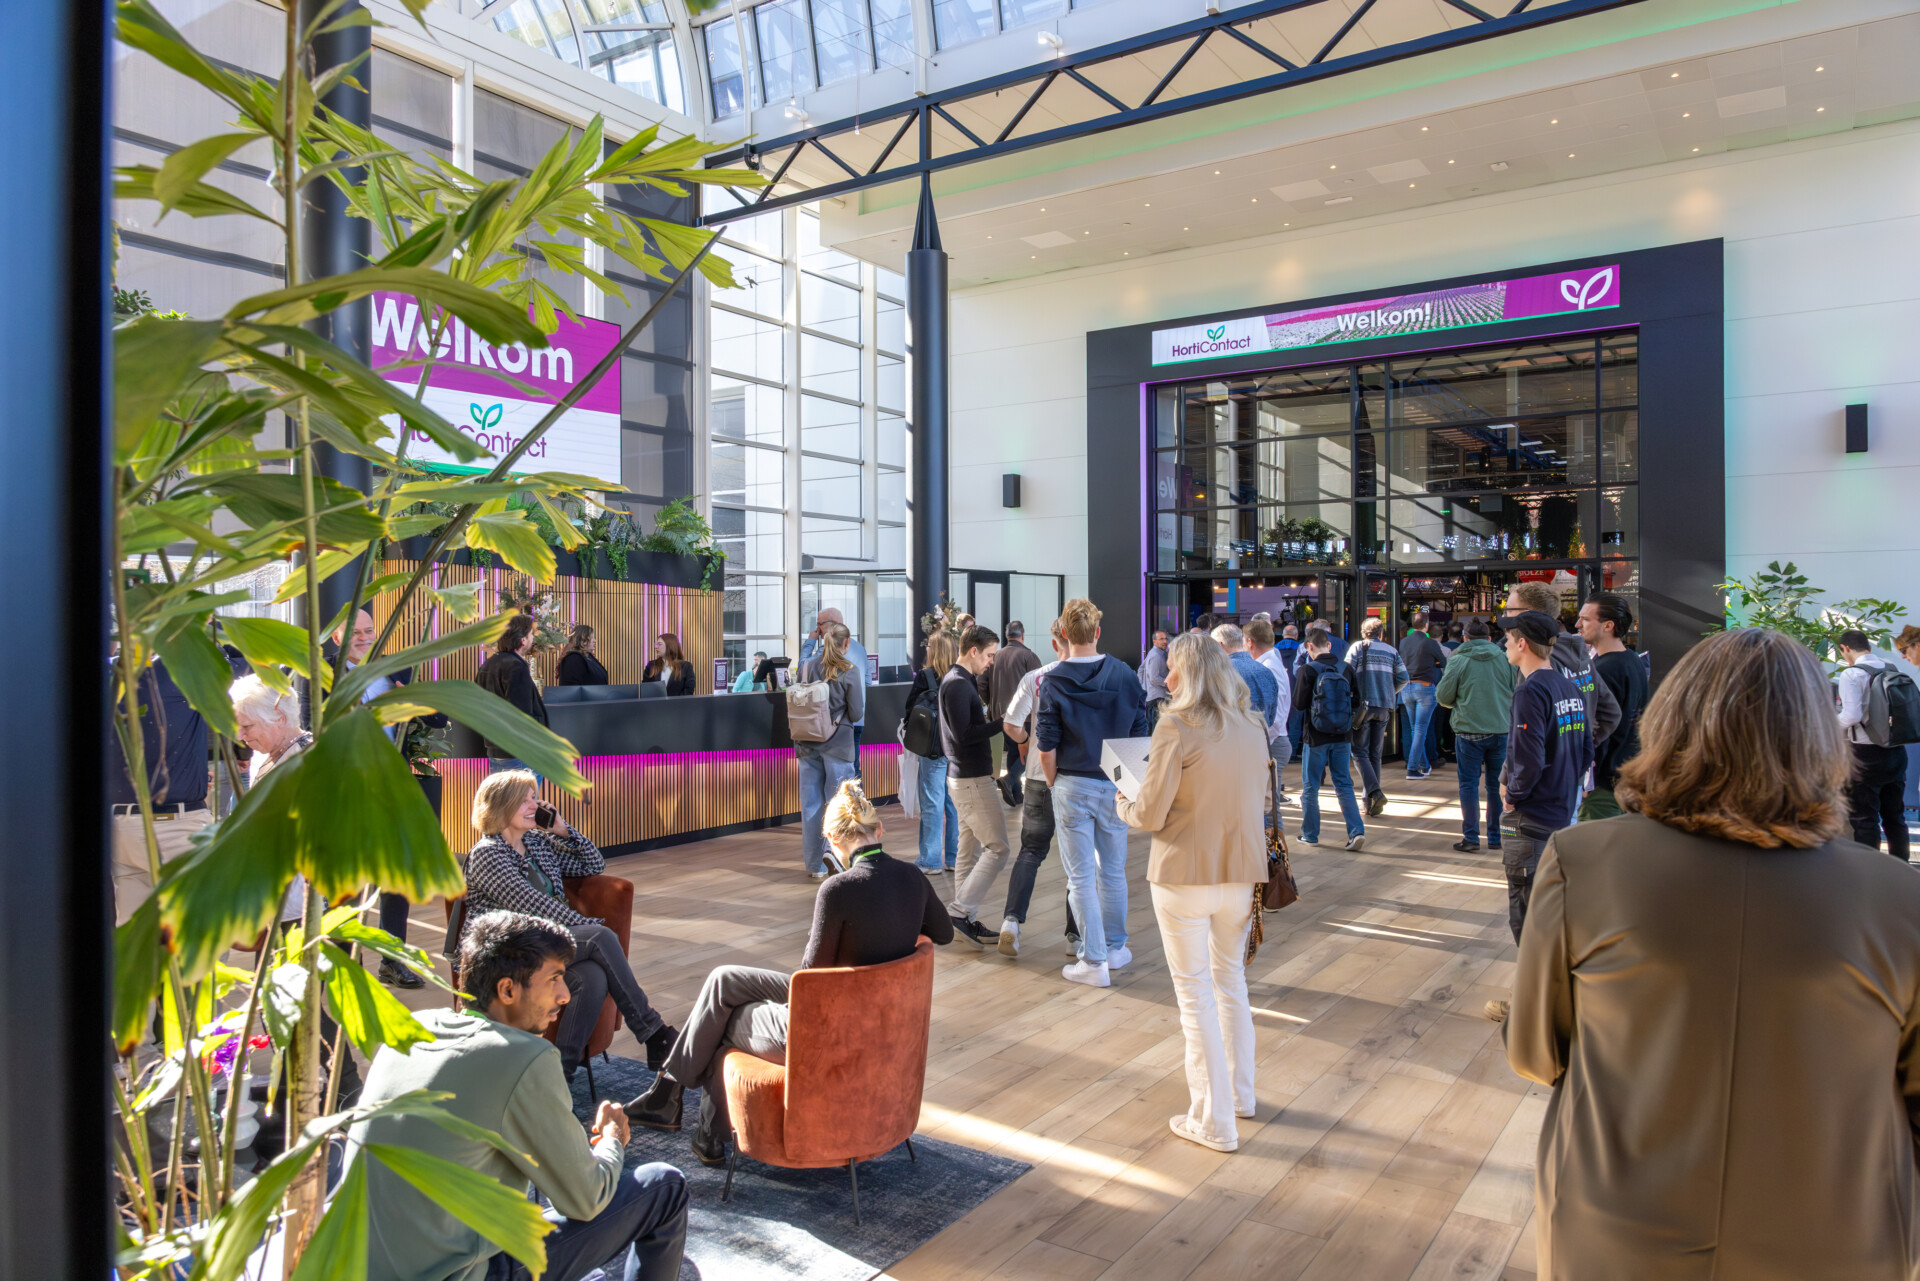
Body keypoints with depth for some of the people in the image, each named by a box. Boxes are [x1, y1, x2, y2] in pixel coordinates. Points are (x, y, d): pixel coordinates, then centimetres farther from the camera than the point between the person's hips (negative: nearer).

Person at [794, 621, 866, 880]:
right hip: (838, 743, -4)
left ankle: (815, 864, 15)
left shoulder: (806, 667, 3)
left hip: (808, 742, 4)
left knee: (810, 803, 8)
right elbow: (856, 713, -6)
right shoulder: (849, 672, -8)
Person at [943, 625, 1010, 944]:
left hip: (964, 777, 11)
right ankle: (961, 910, -6)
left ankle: (966, 919, 17)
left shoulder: (960, 681, 16)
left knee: (970, 850, 12)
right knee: (997, 849, -8)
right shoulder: (958, 684, -16)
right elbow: (963, 734, -23)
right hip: (972, 780, -11)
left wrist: (993, 719, 8)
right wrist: (1002, 723, -21)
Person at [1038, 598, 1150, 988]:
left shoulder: (1053, 682, -10)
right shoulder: (1124, 675, -3)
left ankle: (1094, 962, 9)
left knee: (1081, 876, 5)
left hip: (1072, 785, -2)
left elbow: (1046, 748, -10)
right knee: (1113, 871, 17)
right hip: (1114, 784, 3)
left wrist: (1054, 783, 6)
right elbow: (1139, 735, 1)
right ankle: (1115, 948, 30)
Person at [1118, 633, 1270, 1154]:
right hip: (1241, 873, 6)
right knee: (1231, 980, 23)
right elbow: (1262, 798, 11)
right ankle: (1240, 1093, 38)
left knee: (1196, 993, 5)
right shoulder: (1252, 727, 3)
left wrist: (1124, 807, 6)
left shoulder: (1176, 727, -15)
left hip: (1185, 875, -6)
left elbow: (1151, 814, -15)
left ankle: (1213, 1121, 14)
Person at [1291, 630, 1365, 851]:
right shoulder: (1346, 669, 0)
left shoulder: (1307, 671, -13)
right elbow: (1356, 702, 6)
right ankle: (1357, 831, -1)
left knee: (1310, 787, 10)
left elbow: (1299, 703, -9)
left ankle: (1310, 834, 16)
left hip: (1316, 737, -3)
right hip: (1343, 736, 3)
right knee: (1344, 786, 10)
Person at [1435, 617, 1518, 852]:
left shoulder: (1458, 660, -6)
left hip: (1469, 730, -3)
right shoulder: (1505, 659, 2)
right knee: (1496, 784, 12)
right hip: (1501, 729, 3)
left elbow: (1443, 697, -3)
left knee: (1469, 783, 4)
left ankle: (1471, 836, 2)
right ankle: (1496, 837, 18)